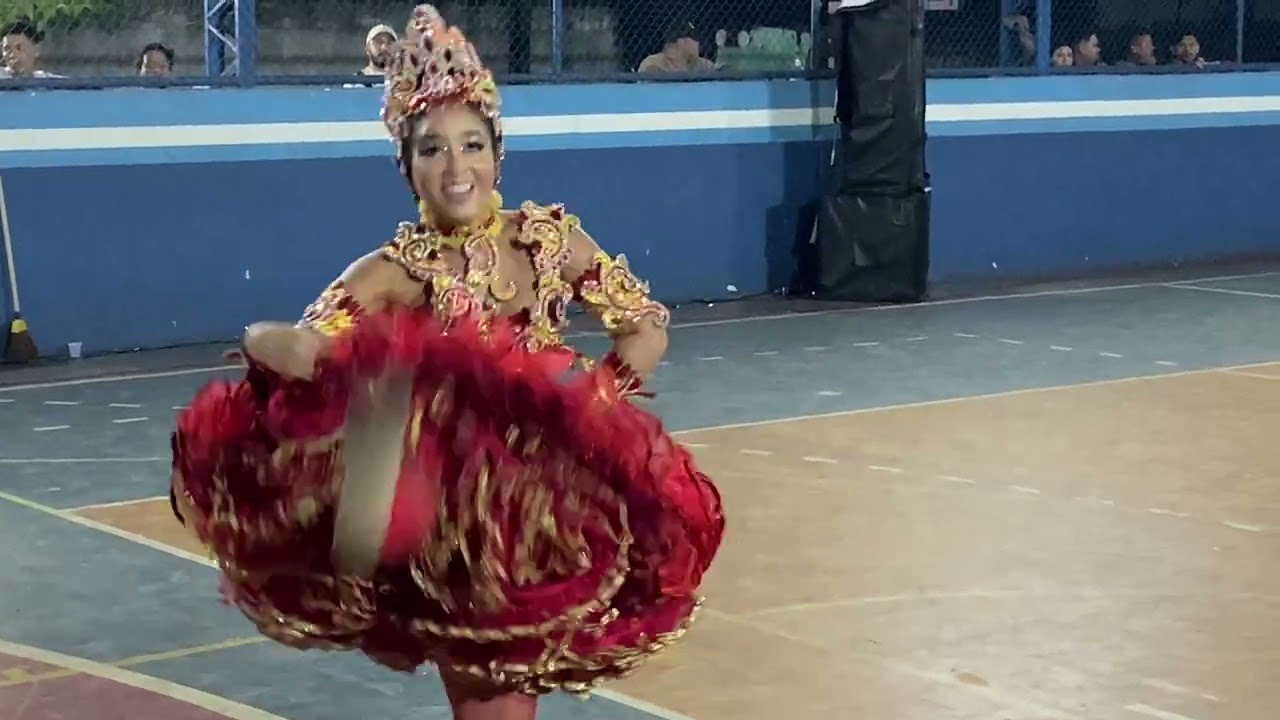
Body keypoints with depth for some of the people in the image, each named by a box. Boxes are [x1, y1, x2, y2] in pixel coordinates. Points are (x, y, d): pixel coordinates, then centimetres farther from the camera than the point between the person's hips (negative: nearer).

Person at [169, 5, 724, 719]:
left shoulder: (551, 237, -5)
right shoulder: (396, 272, -12)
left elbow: (648, 324, -2)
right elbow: (301, 342, -20)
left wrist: (598, 398, -13)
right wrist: (273, 341, -37)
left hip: (548, 496, 2)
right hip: (448, 506, -2)